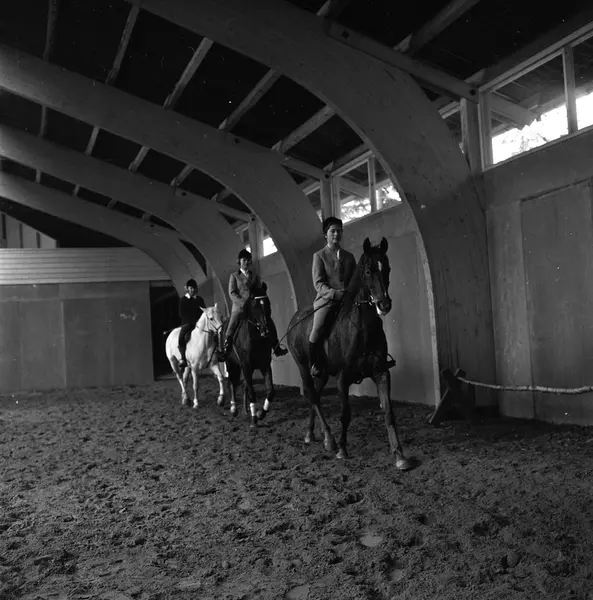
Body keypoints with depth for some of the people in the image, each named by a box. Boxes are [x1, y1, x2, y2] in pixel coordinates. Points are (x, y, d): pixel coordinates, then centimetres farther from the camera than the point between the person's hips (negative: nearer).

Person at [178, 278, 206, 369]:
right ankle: (183, 358, -26)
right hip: (187, 323, -3)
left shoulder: (200, 299, 14)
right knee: (182, 337, -29)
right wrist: (194, 322, -14)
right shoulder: (182, 300, 5)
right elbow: (182, 314, -4)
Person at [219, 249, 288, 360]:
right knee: (231, 329, -13)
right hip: (239, 307, -2)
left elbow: (261, 291, 13)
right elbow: (232, 293, -2)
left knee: (270, 323, -8)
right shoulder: (234, 276, 8)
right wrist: (243, 303, -17)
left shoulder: (255, 276, 18)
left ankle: (276, 348, 1)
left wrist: (266, 305, -4)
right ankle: (225, 351, -2)